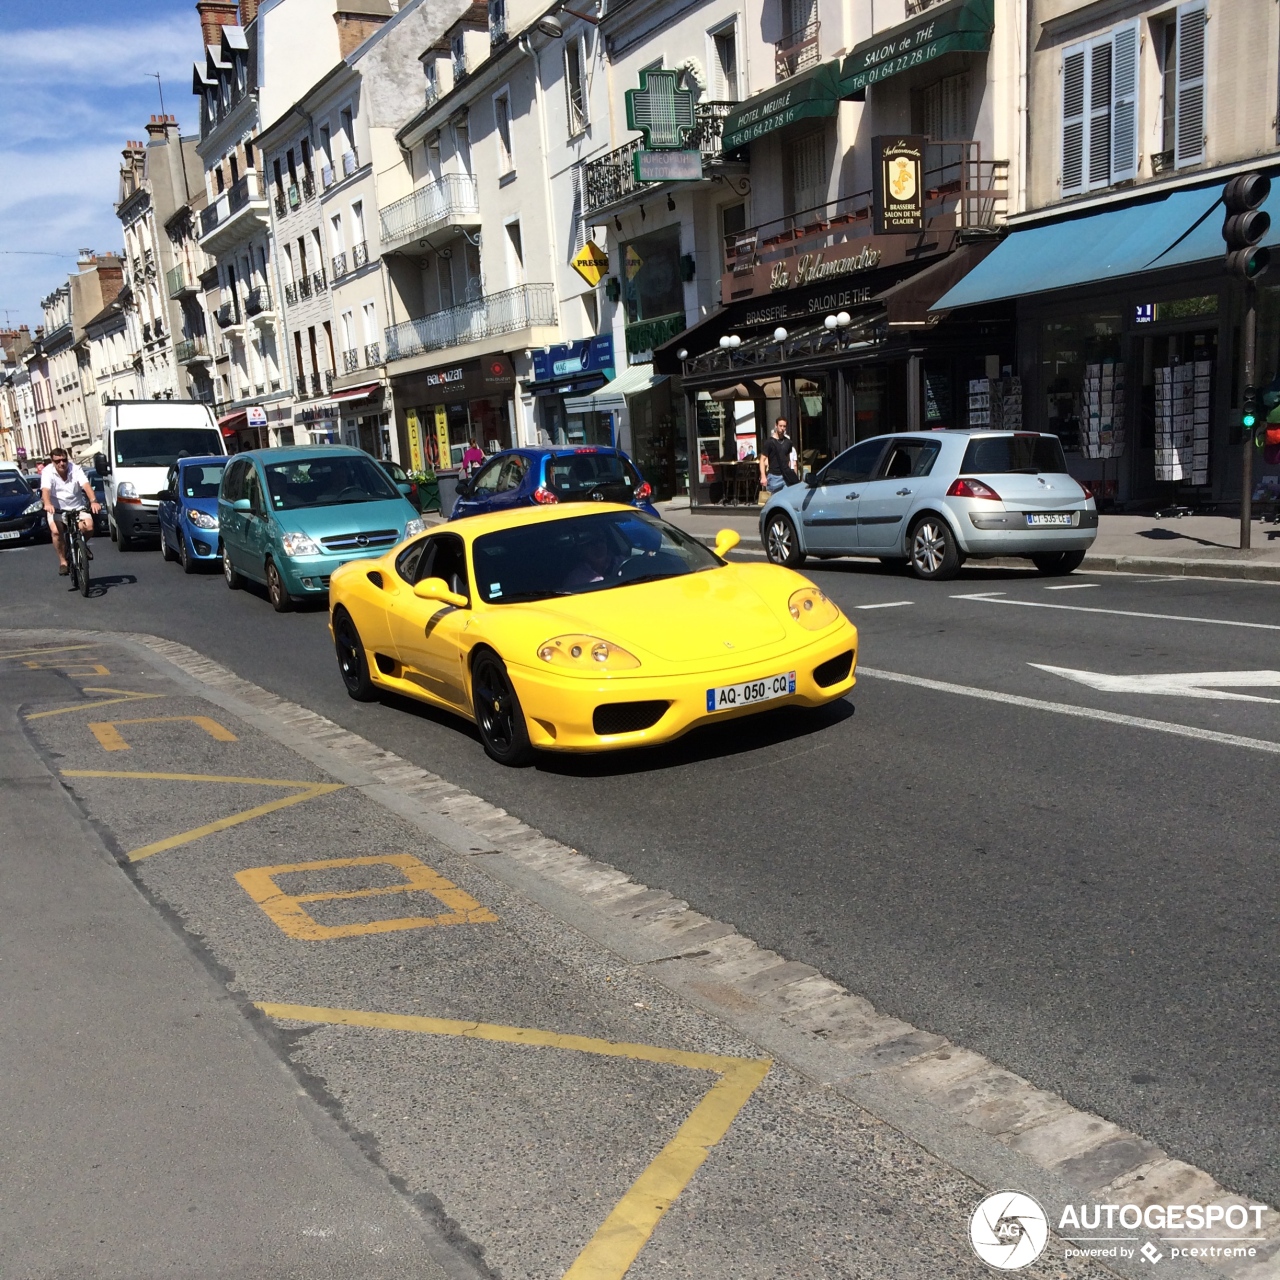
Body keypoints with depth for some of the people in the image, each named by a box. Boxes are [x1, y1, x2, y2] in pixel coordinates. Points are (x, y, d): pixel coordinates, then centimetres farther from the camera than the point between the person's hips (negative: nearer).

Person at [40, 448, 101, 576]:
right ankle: (63, 561, -11)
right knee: (56, 531, -27)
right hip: (56, 508, -1)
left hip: (77, 507, 1)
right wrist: (47, 504, -48)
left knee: (89, 527, -24)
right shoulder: (47, 472, -10)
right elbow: (45, 490, -26)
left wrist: (93, 501, -41)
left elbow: (86, 485, -23)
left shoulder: (75, 469, -8)